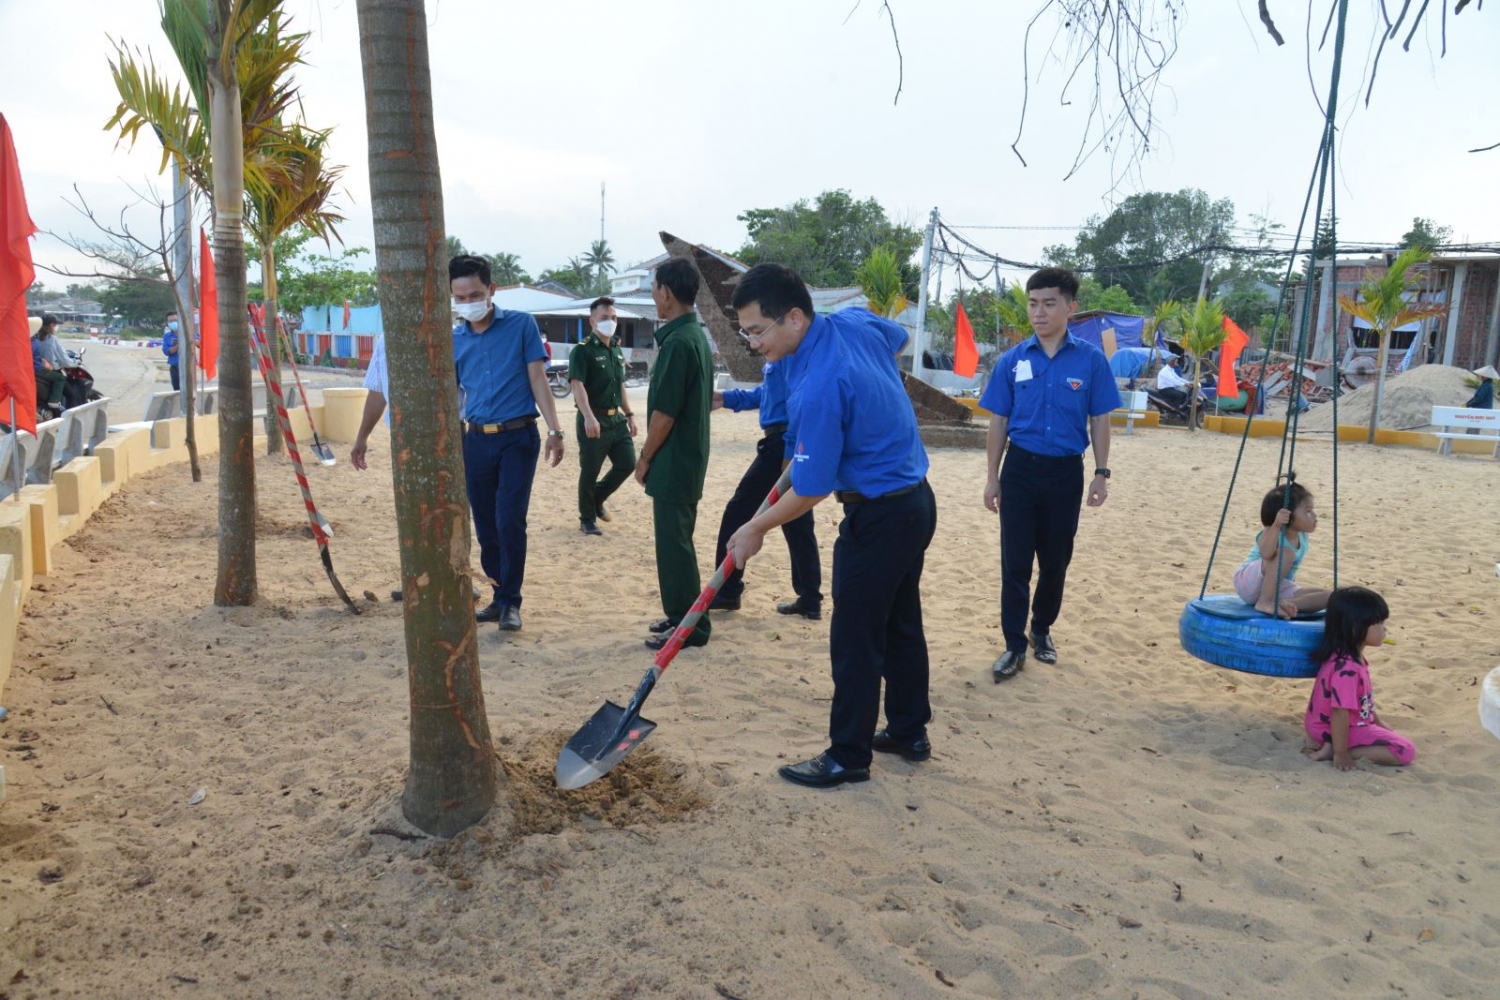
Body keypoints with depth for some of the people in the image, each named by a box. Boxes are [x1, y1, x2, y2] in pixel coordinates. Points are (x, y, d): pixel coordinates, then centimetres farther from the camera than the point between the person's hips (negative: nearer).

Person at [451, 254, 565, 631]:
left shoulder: (521, 325, -2)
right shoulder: (454, 341, 7)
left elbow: (538, 379, -3)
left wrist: (555, 431, -11)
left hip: (518, 437, -4)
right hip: (475, 441, 4)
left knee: (510, 521, -11)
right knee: (486, 526, 8)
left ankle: (510, 601, 3)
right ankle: (501, 595, 22)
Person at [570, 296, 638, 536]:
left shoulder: (617, 351, 13)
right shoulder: (583, 351, -11)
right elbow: (577, 386, -22)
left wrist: (629, 414, 17)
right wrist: (589, 417, -35)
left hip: (616, 419, 7)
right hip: (593, 421, -7)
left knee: (627, 464, 6)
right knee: (589, 472, 1)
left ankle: (597, 498, 28)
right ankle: (587, 519, 17)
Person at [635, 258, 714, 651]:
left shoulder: (678, 341, -20)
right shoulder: (697, 335, 11)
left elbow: (664, 412, -21)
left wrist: (645, 457, -9)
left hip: (673, 461, -10)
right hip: (689, 457, 10)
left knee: (673, 543, -2)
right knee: (677, 540, 17)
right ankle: (682, 615, 27)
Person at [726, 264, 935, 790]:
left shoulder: (817, 391, -28)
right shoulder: (856, 322, -3)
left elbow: (810, 491, -20)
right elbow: (899, 338, 22)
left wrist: (755, 530, -5)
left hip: (878, 518, -10)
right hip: (917, 499, 10)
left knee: (855, 641, 3)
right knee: (902, 623, 20)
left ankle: (848, 757, 16)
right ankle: (909, 731, 34)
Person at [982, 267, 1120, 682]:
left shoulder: (1091, 359, -4)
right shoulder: (1013, 360, -2)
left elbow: (1099, 421, 2)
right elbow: (999, 421, 3)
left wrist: (1101, 473, -2)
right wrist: (992, 476, 3)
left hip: (1066, 472, 0)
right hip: (1020, 468, 0)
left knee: (1055, 562, 12)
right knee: (1015, 562, 1)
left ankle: (1042, 630, 32)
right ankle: (1015, 645, 10)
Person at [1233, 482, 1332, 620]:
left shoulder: (1302, 537, 2)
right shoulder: (1271, 532, -20)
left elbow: (1289, 572, 15)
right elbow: (1266, 554, -44)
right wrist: (1276, 525, -54)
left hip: (1278, 587, 7)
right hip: (1249, 583, -7)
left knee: (1326, 596, -12)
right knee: (1285, 552, -32)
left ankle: (1281, 603, -27)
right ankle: (1264, 602, -30)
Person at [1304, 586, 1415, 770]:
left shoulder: (1353, 657, 2)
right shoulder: (1348, 669, -29)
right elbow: (1339, 713, -28)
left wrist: (1378, 723, 22)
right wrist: (1340, 753, -23)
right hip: (1339, 728, -9)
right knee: (1406, 751, -10)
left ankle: (1322, 740, 7)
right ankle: (1333, 749, -13)